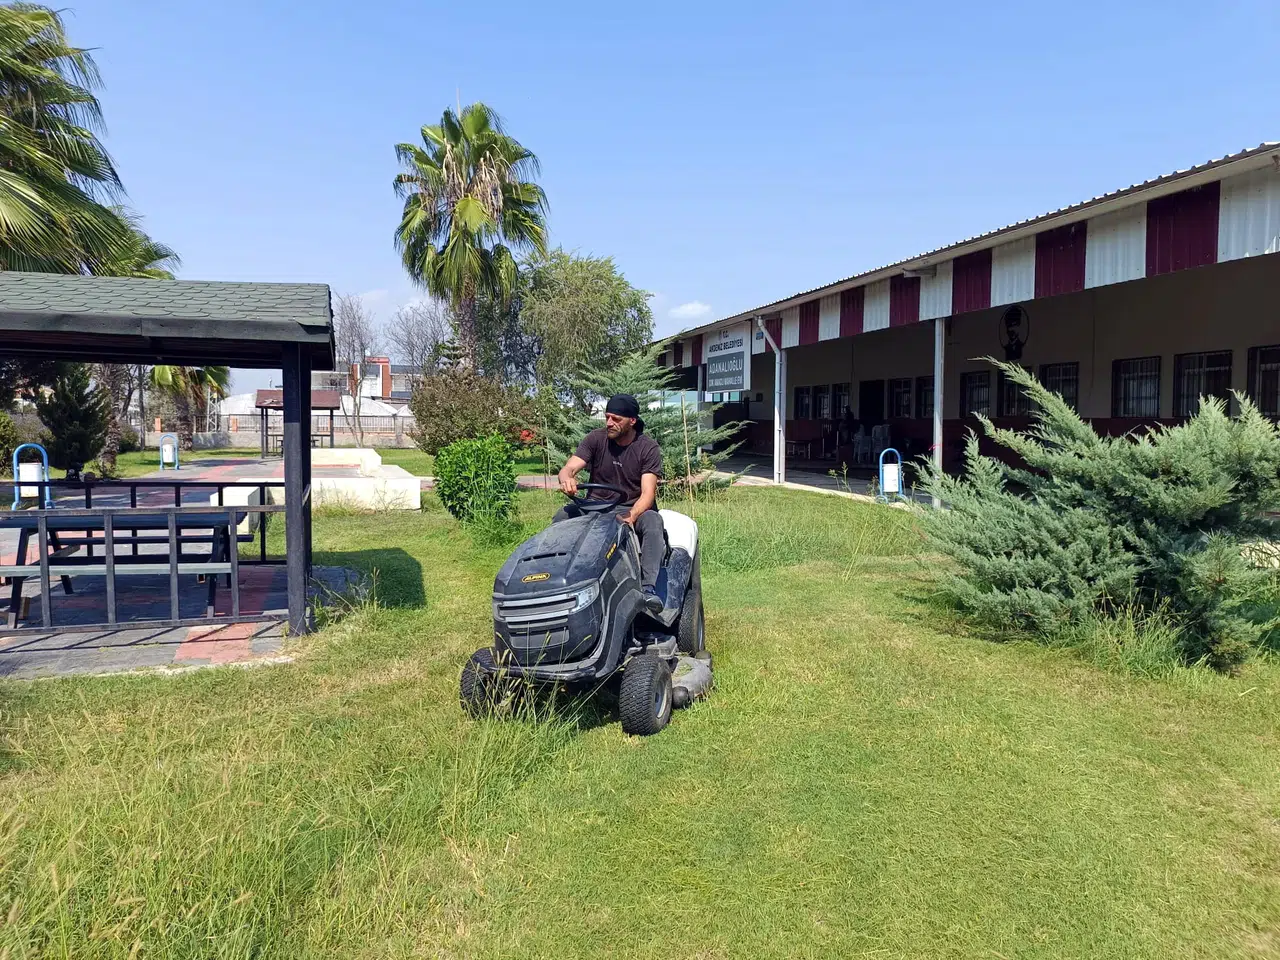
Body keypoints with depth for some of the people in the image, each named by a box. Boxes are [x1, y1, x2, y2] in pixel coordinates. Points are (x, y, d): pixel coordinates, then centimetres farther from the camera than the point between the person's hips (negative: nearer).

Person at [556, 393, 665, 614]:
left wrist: (631, 517, -37)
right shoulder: (596, 439, -1)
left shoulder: (648, 448, -7)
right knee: (562, 515, -26)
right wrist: (566, 479, -38)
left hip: (634, 509, -2)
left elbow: (648, 492, -16)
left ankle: (649, 588, -39)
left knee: (652, 522, -35)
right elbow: (568, 468, -10)